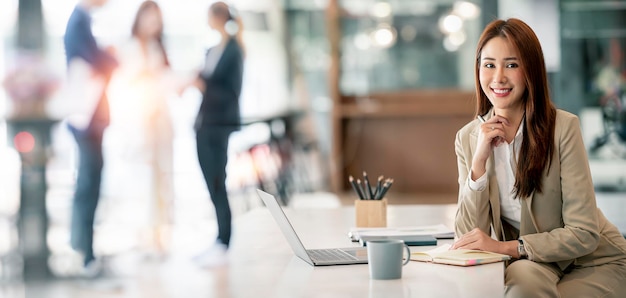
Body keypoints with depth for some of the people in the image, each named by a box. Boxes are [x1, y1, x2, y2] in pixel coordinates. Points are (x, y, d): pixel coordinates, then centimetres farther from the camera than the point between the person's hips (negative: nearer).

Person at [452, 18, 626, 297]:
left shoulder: (563, 127, -17)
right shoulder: (468, 138, -3)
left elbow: (584, 234, -18)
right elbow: (468, 238, -10)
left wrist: (506, 247, -28)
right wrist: (479, 161, -19)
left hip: (594, 262, -3)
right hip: (533, 263, 3)